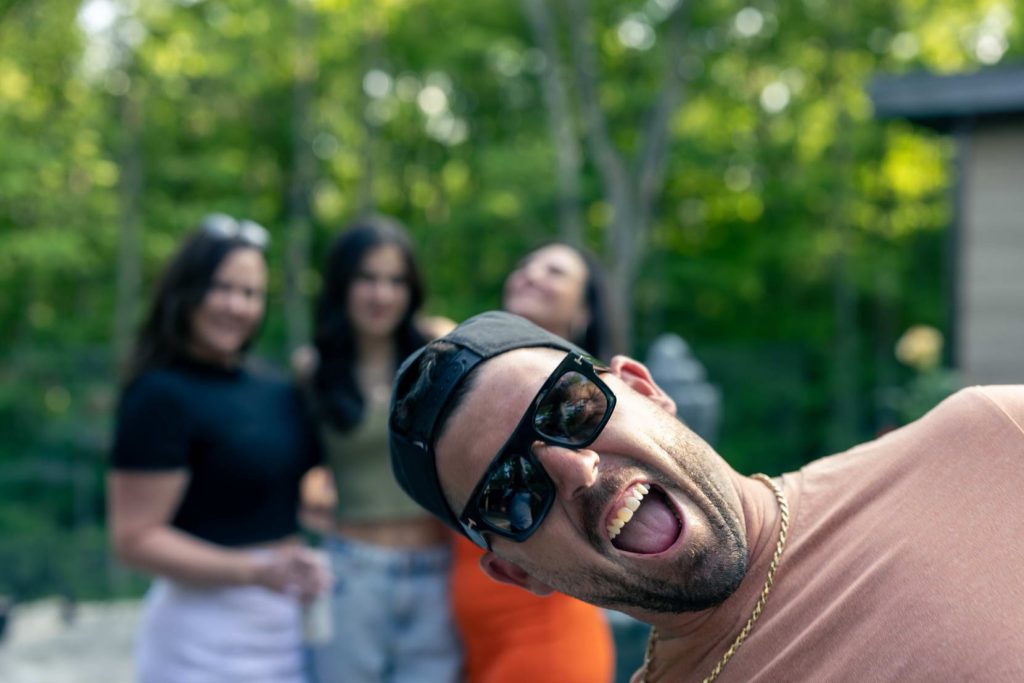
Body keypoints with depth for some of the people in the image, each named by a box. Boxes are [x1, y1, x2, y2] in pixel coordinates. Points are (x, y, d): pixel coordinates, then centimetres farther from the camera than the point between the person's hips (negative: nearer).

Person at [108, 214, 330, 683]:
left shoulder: (274, 391, 7)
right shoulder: (161, 395, -13)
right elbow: (135, 540, -17)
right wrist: (255, 570, -25)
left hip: (283, 626, 7)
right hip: (206, 632, -7)